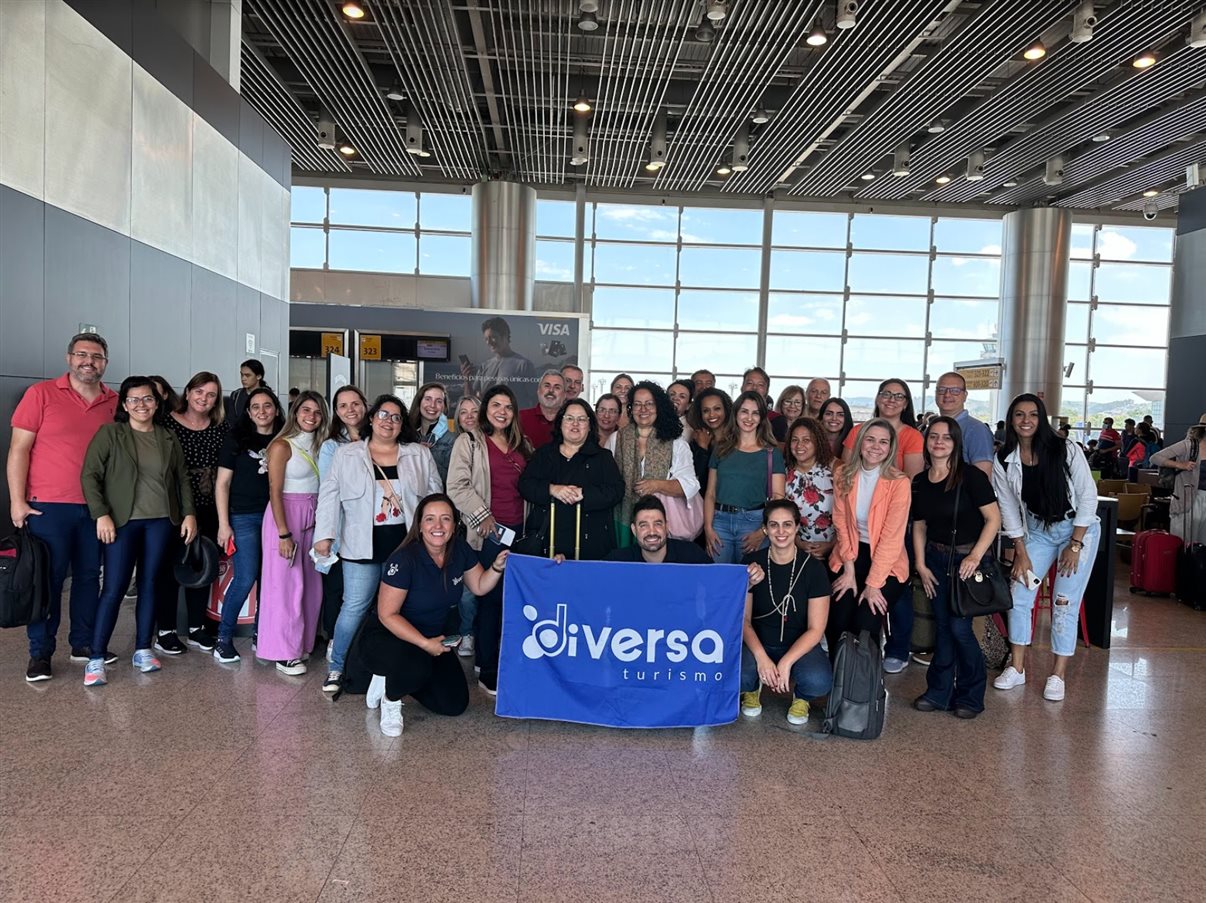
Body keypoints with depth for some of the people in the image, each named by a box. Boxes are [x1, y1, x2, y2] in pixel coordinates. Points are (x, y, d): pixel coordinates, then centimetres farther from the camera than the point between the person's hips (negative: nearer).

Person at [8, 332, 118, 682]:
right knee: (48, 579, 3)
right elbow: (19, 449, -4)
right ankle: (40, 653, 13)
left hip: (95, 508, 4)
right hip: (48, 507, -3)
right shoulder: (41, 394, -3)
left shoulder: (114, 402, 6)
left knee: (89, 576, 11)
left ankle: (84, 643, 24)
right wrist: (17, 501, -9)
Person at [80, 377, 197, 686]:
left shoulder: (168, 438, 9)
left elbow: (182, 478, 14)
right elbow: (89, 475, -5)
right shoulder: (110, 433, -2)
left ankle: (143, 650, 18)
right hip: (123, 521, -3)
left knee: (150, 584, 8)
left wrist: (188, 513, 6)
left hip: (161, 521, 4)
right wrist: (101, 514, -13)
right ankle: (96, 659, 1)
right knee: (114, 588, -6)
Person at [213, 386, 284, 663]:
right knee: (246, 578, -8)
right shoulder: (237, 439, -1)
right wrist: (224, 524, -7)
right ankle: (224, 638, 7)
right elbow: (222, 483, -1)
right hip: (243, 516, -3)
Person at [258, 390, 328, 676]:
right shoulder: (282, 446, -8)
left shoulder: (318, 445, 10)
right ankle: (284, 653, 8)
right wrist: (284, 534, -16)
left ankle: (302, 642, 24)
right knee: (286, 585, -1)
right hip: (286, 516, -6)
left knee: (311, 585, 10)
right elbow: (275, 492, -12)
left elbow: (324, 486, 10)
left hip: (312, 518, 6)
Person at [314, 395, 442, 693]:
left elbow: (435, 494, 9)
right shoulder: (347, 454, 6)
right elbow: (330, 494, 3)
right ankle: (337, 667, 15)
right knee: (355, 607, -1)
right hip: (363, 545, -1)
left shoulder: (420, 454, 9)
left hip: (407, 543, 2)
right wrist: (324, 534, -5)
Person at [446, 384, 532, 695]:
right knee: (490, 597, -2)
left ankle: (502, 659, 21)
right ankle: (488, 672, 6)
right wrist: (483, 517, -12)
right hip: (488, 531, -5)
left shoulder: (521, 445, 16)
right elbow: (457, 486, -8)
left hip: (518, 530, 5)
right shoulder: (469, 442, -1)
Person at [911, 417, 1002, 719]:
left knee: (959, 626, -8)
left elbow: (994, 518, -14)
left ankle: (970, 696, 11)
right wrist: (921, 564, 5)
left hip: (968, 559, -5)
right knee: (942, 625, 7)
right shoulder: (919, 482, 5)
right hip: (936, 559, 5)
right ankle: (939, 692, 19)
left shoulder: (970, 476, -12)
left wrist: (975, 556, -20)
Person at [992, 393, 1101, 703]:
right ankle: (1017, 668, 10)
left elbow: (1088, 496, -13)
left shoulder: (1066, 451, -16)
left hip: (1079, 529, -3)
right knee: (1018, 594, -4)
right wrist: (1021, 552, -5)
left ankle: (1059, 674, 5)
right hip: (1036, 532, 3)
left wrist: (1075, 545, -15)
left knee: (1065, 601, -6)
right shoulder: (1004, 462, -8)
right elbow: (1008, 509, -2)